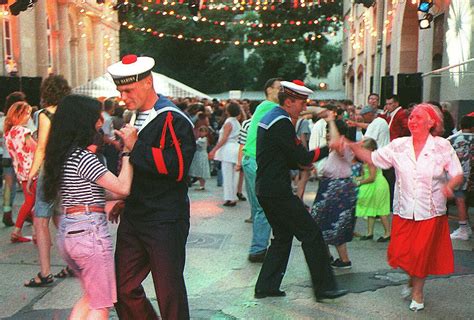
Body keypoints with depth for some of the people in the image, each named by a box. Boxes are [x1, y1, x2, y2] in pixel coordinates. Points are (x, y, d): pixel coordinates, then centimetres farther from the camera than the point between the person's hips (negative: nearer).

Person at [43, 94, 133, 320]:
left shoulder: (62, 156, 11)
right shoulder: (83, 158, -16)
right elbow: (123, 188, -19)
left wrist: (114, 197, 11)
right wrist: (128, 151, -12)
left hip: (67, 231, 9)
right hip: (89, 230, -9)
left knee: (91, 296, 23)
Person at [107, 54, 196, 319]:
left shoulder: (173, 120, -13)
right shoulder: (133, 117, 13)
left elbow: (177, 166, -27)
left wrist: (136, 148, -19)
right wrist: (125, 200, 17)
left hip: (165, 222, -8)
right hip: (133, 218, 8)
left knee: (170, 292, 5)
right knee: (123, 288, 12)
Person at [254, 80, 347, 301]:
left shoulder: (269, 117, 15)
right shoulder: (282, 122, -16)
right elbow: (302, 157, -17)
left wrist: (302, 164, 10)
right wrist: (329, 148, -6)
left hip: (265, 189, 10)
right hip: (277, 191, -10)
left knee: (283, 236, 18)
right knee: (311, 234, -2)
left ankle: (266, 286, 21)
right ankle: (324, 287, 7)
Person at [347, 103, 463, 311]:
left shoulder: (442, 147, -6)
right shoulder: (398, 146, -1)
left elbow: (457, 174, -3)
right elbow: (372, 158, 4)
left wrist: (449, 185, -25)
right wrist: (351, 146, -7)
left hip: (430, 212, -2)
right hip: (404, 211, 2)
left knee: (422, 254, 6)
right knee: (399, 253, 3)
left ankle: (417, 292, 31)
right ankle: (412, 279, 37)